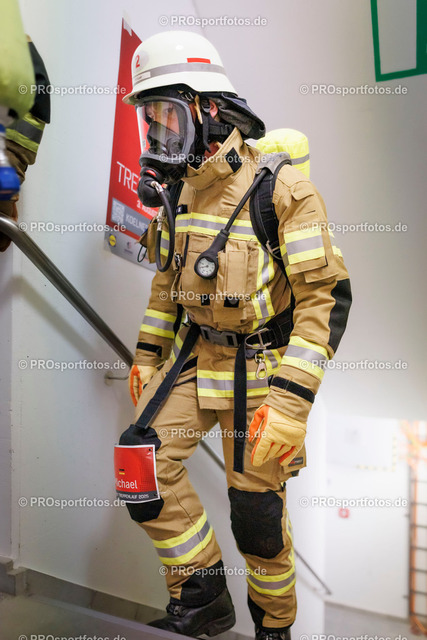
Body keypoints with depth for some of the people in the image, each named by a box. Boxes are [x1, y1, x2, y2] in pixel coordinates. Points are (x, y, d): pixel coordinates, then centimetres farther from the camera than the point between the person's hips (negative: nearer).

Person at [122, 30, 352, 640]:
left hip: (258, 368, -6)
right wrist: (147, 354, 14)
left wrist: (291, 404, -23)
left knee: (257, 512, 6)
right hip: (192, 356, 6)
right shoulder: (180, 190, 4)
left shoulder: (280, 190, -17)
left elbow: (327, 297, -19)